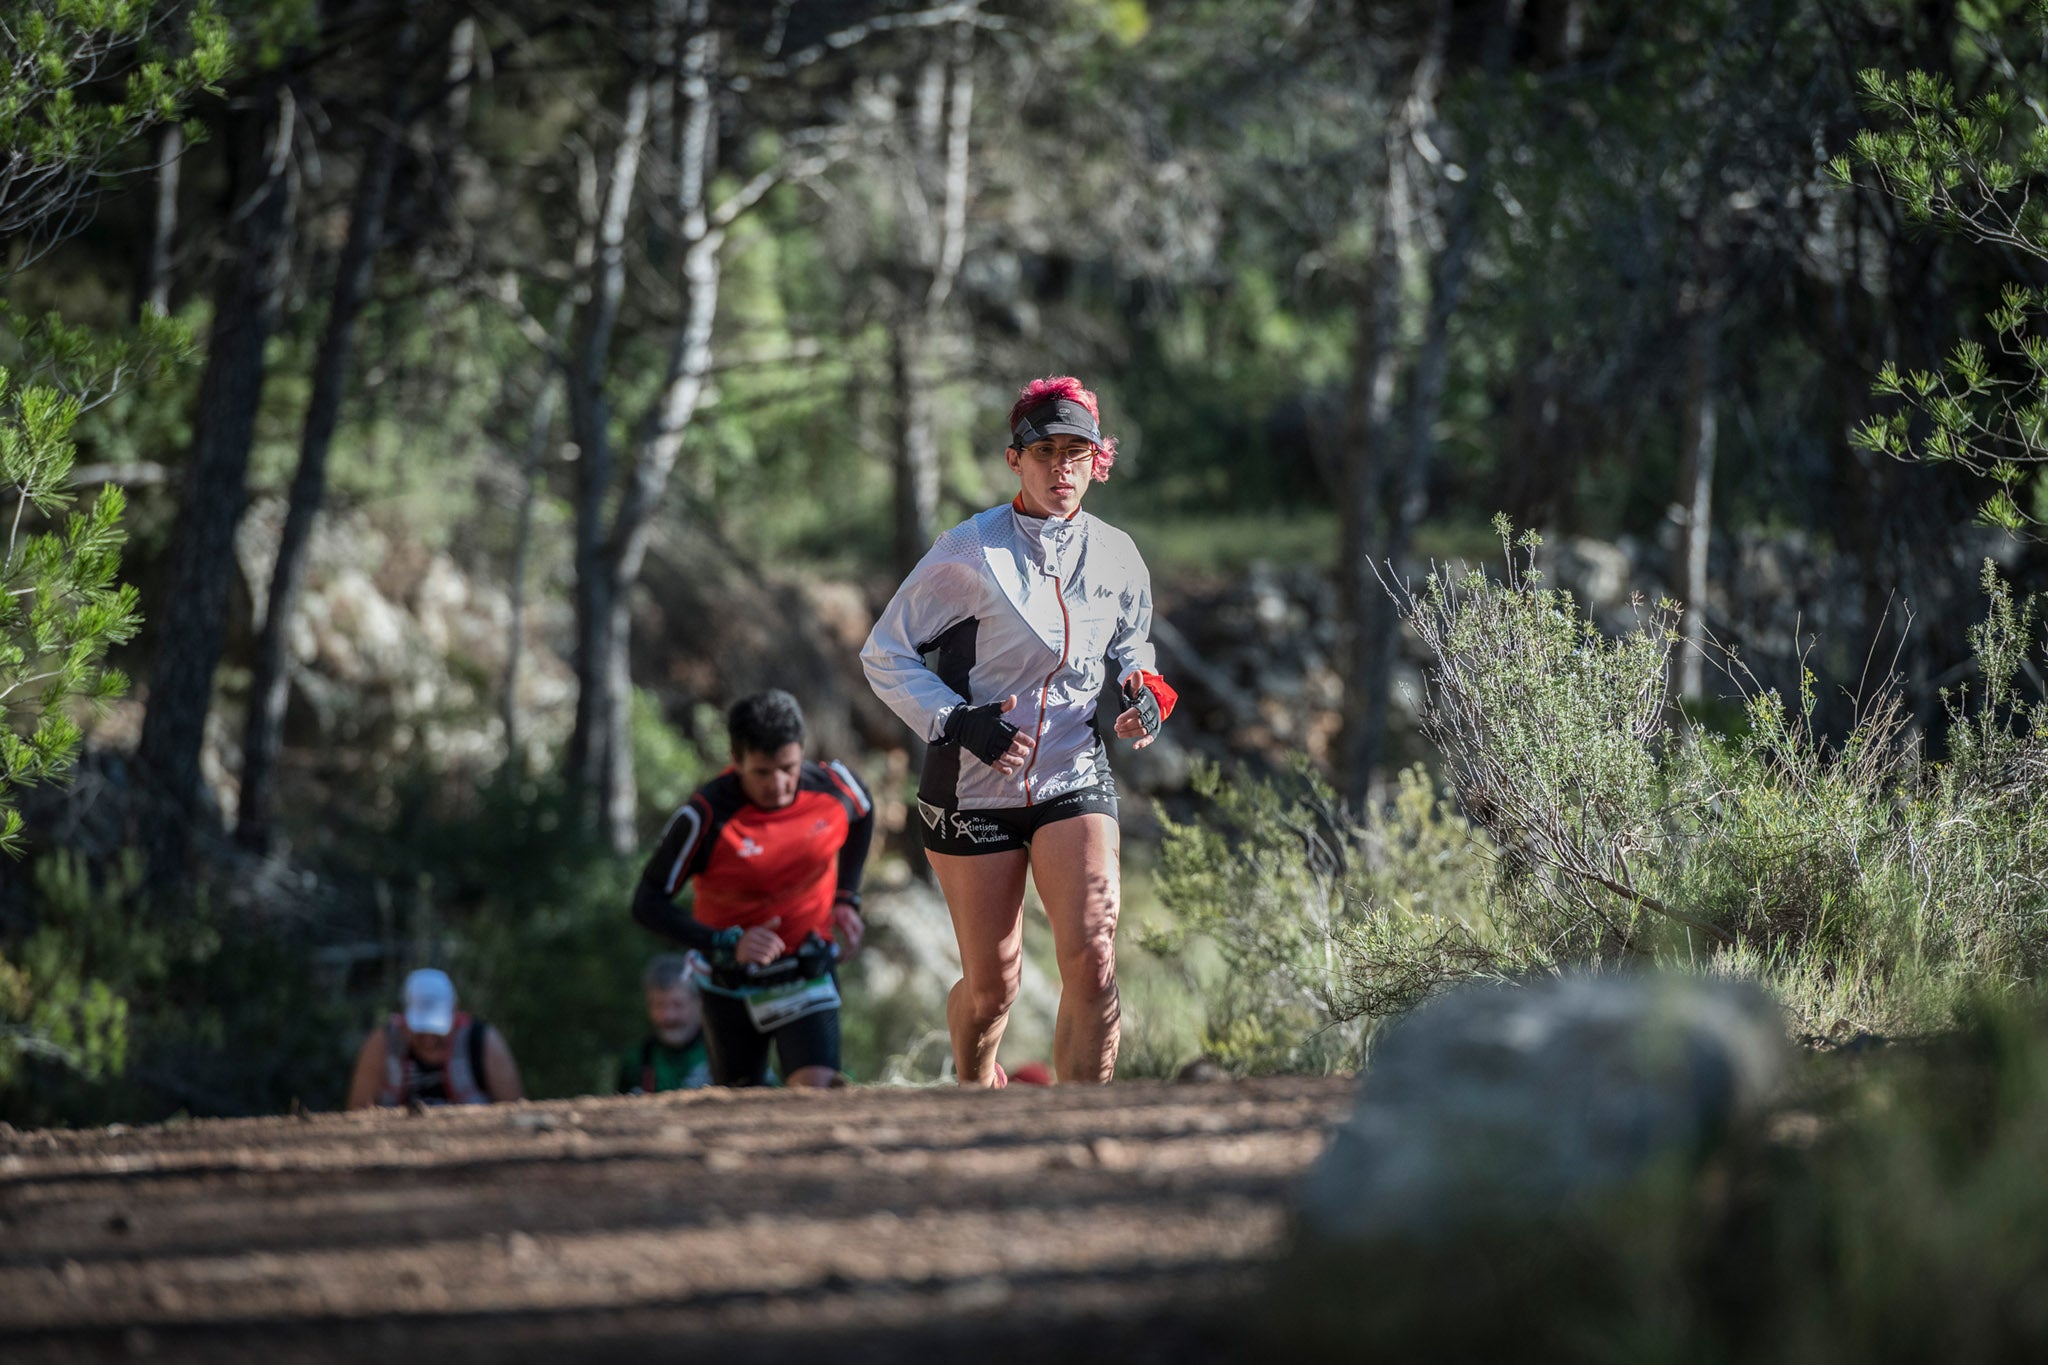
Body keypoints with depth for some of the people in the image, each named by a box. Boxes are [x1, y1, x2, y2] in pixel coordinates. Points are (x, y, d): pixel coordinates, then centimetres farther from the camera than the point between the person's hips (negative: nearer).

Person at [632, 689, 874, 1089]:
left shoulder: (833, 786, -14)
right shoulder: (706, 816, -24)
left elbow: (863, 815, 14)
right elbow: (648, 904, -16)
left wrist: (847, 899, 6)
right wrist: (727, 945, -28)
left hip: (809, 978, 1)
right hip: (732, 983, -1)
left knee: (818, 1090, -21)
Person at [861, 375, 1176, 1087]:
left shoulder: (1117, 558, 2)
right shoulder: (969, 553, -10)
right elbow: (884, 655, -5)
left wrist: (1143, 690, -1)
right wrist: (958, 721, -19)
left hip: (1074, 781, 2)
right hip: (973, 788, -2)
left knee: (1093, 962, -18)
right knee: (992, 987, 5)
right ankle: (973, 1085, 39)